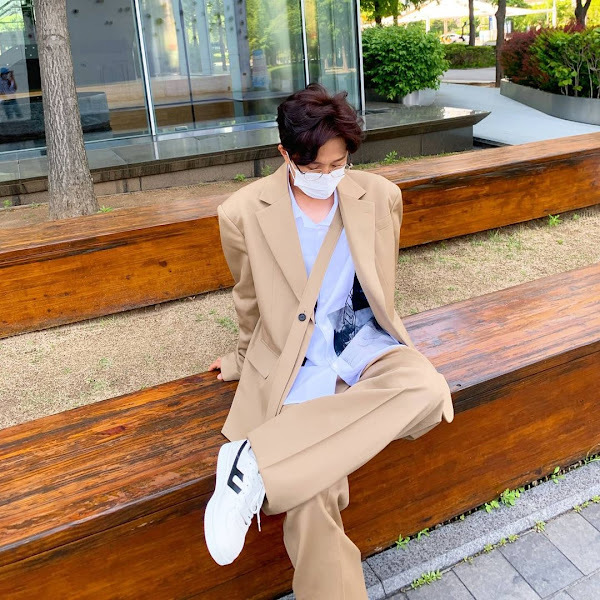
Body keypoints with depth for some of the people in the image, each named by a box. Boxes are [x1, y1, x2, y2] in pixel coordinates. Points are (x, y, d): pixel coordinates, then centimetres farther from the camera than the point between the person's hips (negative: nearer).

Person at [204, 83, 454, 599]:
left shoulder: (380, 196, 1)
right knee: (310, 504, -26)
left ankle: (256, 461, -28)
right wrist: (248, 356, 26)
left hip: (364, 344, 3)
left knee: (428, 392, -33)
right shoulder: (243, 213, -7)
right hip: (296, 364, -2)